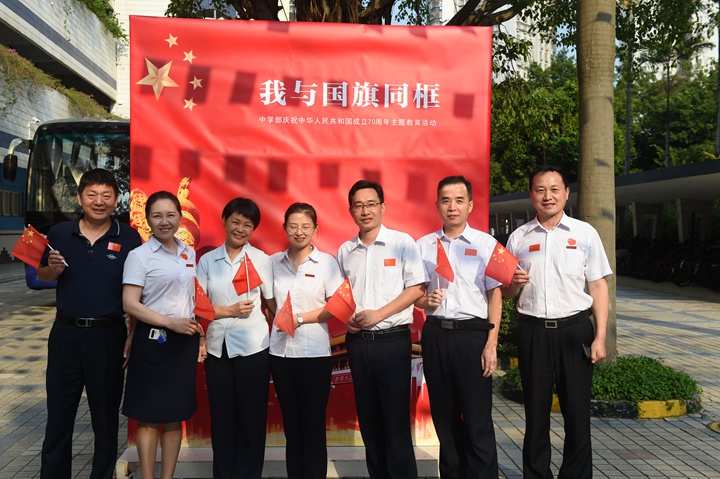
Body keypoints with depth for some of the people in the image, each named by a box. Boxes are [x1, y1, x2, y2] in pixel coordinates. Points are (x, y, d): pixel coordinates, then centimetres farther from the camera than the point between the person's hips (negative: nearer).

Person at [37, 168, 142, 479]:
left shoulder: (129, 238, -5)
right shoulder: (59, 234, 2)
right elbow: (42, 275, 16)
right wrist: (54, 269, -8)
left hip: (109, 336, -2)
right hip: (66, 333, 2)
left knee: (106, 416, 13)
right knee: (58, 416, 13)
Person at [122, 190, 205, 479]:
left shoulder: (189, 254, 10)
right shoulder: (140, 256, -6)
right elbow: (130, 304, -13)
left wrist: (201, 337, 11)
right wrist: (170, 322, -20)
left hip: (186, 341, 5)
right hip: (153, 341, -5)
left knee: (176, 415, 11)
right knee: (149, 417, 4)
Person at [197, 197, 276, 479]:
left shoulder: (261, 259, 1)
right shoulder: (207, 260, 4)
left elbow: (272, 302, 4)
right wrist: (231, 311, -11)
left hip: (253, 347, -1)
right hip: (217, 347, 2)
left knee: (251, 419, 6)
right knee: (221, 418, 11)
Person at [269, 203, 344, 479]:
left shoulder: (327, 262, -2)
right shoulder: (274, 262, 7)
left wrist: (300, 319, -14)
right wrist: (276, 321, -3)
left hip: (315, 353, -3)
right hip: (280, 351, 3)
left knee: (313, 427, 4)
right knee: (291, 426, 12)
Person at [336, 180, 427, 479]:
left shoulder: (402, 242, -3)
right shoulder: (345, 250, 10)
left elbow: (416, 288, -8)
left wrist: (378, 314, -15)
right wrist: (346, 318, -3)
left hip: (392, 340, -4)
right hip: (358, 342, 5)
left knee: (396, 419, 0)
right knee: (368, 418, 12)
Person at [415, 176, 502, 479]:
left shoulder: (485, 244, 1)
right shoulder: (423, 245, 9)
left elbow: (495, 295, -1)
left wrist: (491, 344, -9)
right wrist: (425, 301, -8)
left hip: (472, 333, -3)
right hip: (435, 334, 3)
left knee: (477, 420, -1)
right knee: (444, 417, 13)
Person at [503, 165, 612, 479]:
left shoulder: (585, 233, 4)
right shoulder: (518, 238, 7)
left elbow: (598, 287, 2)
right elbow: (506, 293, 12)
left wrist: (600, 337, -5)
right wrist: (513, 283, -11)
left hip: (575, 329, -1)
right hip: (533, 332, 1)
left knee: (577, 412, 6)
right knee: (536, 412, 11)